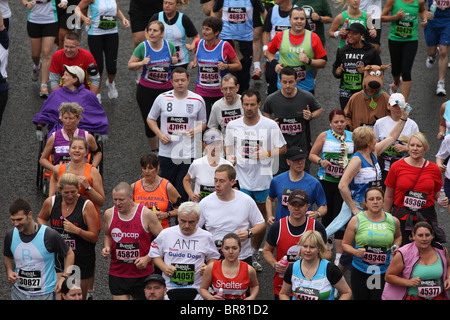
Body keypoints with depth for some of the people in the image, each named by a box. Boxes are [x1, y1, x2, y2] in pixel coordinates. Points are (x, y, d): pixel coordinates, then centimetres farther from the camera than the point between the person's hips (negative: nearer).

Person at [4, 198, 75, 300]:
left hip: (44, 294, -3)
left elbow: (69, 254, -2)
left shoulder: (50, 236, -17)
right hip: (18, 293, 3)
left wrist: (64, 277, -14)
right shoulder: (10, 236, -5)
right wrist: (9, 272, -7)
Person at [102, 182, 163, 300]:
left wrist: (147, 258, -14)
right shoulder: (109, 214, 1)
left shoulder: (146, 214, -9)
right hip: (117, 274, 2)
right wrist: (106, 248, -1)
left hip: (142, 273, -2)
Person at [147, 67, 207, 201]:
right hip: (166, 153, 1)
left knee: (183, 190, -2)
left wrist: (196, 130, -8)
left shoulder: (198, 100, 2)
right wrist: (160, 134, -4)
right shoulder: (162, 98, 1)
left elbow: (203, 123, 15)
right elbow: (150, 119, 13)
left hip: (188, 154, -1)